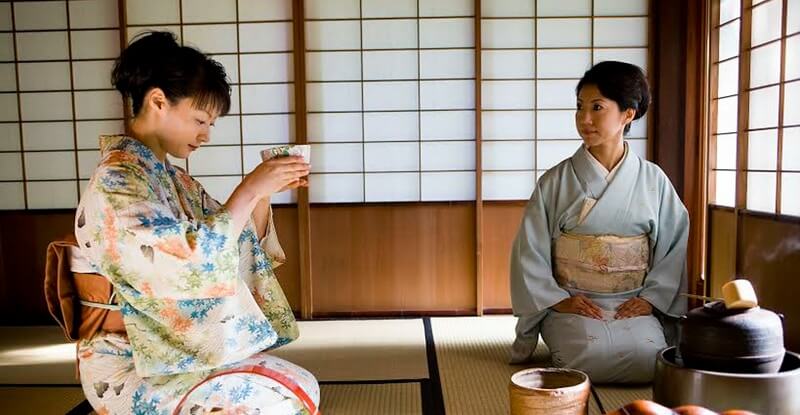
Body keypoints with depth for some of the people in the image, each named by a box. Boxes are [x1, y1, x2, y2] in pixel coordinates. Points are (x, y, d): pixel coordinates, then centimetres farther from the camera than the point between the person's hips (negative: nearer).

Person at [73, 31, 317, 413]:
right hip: (131, 367, -8)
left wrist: (264, 190, -4)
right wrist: (249, 189, -24)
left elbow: (241, 246, 12)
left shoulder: (172, 177, 8)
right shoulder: (114, 182, -19)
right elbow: (191, 264, -30)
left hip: (175, 350, 8)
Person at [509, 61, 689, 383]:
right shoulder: (555, 181, -2)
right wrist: (559, 300, -10)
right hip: (570, 305, -1)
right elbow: (529, 252, -2)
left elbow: (674, 247, 5)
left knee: (648, 358, -25)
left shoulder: (653, 180, 3)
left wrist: (650, 298, -6)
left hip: (634, 305, 2)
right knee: (593, 357, -28)